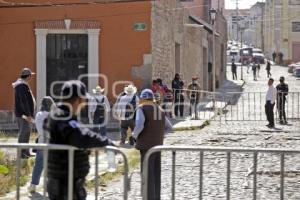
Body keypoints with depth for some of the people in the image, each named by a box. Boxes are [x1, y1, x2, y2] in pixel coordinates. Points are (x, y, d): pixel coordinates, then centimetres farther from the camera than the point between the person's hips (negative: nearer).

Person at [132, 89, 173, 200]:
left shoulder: (141, 108, -9)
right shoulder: (159, 110, 13)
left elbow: (139, 125, -25)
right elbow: (169, 128, 18)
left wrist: (135, 135, -7)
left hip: (146, 145, -7)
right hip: (158, 144, 7)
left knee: (147, 173, -5)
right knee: (156, 172, 12)